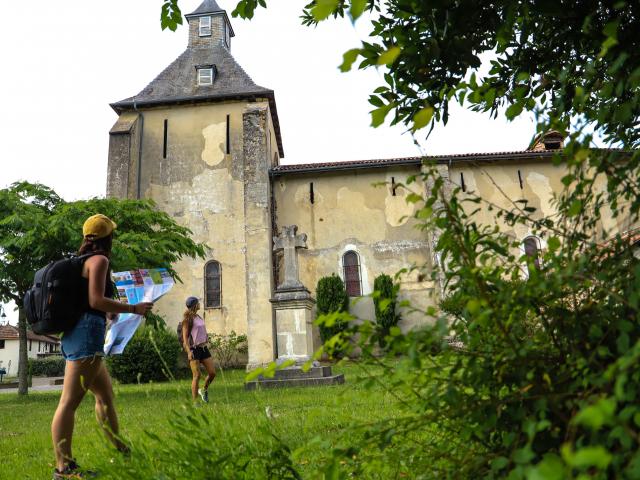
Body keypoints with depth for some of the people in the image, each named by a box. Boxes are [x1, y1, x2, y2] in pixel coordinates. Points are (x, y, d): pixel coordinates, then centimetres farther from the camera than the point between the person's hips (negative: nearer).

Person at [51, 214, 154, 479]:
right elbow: (96, 300, -15)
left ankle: (120, 451, 27)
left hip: (75, 335, 10)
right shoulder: (99, 260, -6)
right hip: (87, 332, -10)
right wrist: (133, 308, -8)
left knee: (105, 393, 17)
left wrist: (108, 313, 32)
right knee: (69, 402, -8)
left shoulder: (82, 261, 20)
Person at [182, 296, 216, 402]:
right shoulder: (188, 318, -7)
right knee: (197, 376, -6)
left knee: (212, 372, 1)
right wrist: (189, 351, -22)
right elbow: (185, 336, -12)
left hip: (203, 348, 7)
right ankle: (195, 401, 3)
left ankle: (204, 390, 25)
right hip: (194, 349, -7)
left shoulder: (199, 317, 15)